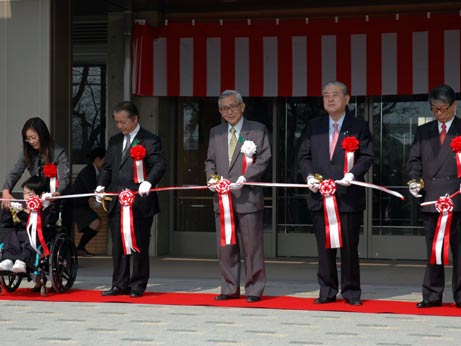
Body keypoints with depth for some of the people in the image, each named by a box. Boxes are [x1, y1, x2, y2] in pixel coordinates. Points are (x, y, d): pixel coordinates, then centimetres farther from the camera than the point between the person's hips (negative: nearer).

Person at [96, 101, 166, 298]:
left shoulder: (150, 140, -2)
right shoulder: (114, 141, 18)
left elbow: (159, 165, -13)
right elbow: (107, 167, 21)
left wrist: (148, 182, -30)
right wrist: (101, 185, 2)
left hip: (140, 203, -6)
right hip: (117, 203, 6)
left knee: (139, 246, 1)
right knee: (118, 246, 7)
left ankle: (137, 286, 9)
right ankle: (120, 285, 13)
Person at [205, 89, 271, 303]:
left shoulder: (258, 130, 2)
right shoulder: (215, 133, 16)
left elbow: (264, 159, -4)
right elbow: (210, 161, 20)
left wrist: (245, 177, -16)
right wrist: (211, 177, -1)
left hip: (247, 197, -5)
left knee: (252, 246, -2)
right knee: (225, 248, 7)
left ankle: (254, 289, 5)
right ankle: (230, 289, 15)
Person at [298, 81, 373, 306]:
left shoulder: (359, 127, 4)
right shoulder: (313, 127, 14)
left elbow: (367, 157, -1)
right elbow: (304, 156, 12)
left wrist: (353, 174, -17)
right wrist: (309, 176, -5)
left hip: (348, 196, -3)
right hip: (319, 196, 3)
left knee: (349, 247, 1)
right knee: (324, 247, 6)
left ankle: (351, 292, 9)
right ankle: (327, 292, 13)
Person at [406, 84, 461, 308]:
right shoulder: (423, 132, 17)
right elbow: (414, 160, 14)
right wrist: (414, 179, -4)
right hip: (430, 198, 4)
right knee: (432, 248, 7)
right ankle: (432, 295, 12)